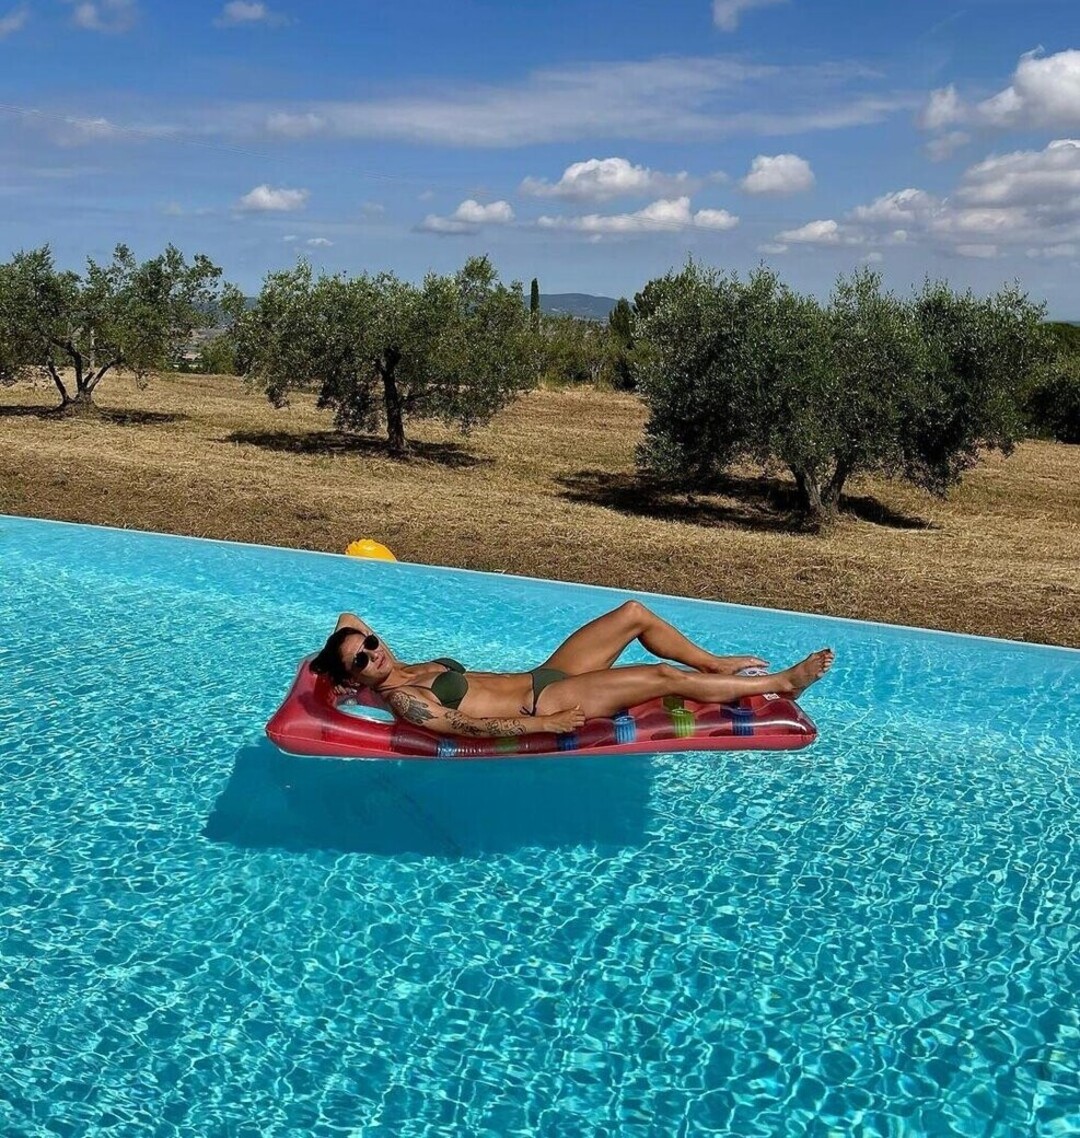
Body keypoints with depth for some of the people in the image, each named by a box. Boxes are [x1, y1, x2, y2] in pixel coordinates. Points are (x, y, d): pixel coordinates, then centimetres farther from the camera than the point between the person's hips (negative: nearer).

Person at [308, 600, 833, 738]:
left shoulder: (407, 669, 9)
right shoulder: (403, 700, -15)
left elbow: (347, 616, 20)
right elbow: (464, 725, -25)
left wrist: (329, 654, 6)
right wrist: (542, 724, -27)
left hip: (542, 677, 9)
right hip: (542, 705, -9)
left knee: (633, 613, 3)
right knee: (666, 676, -14)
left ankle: (716, 664, 21)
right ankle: (781, 682, 3)